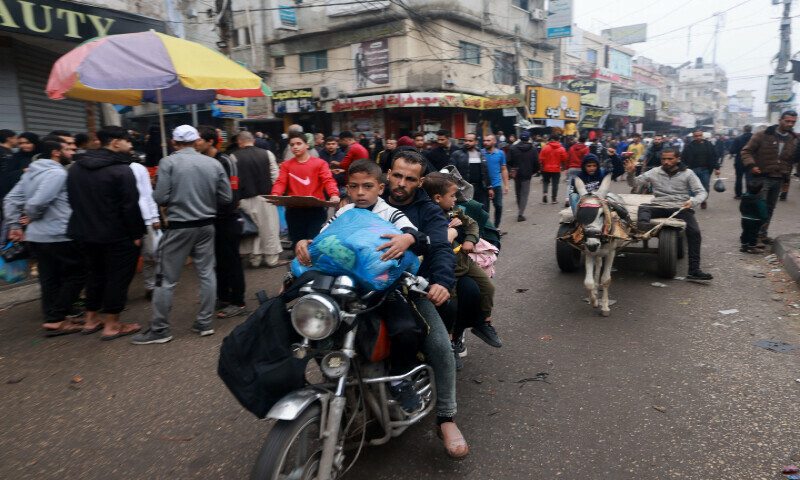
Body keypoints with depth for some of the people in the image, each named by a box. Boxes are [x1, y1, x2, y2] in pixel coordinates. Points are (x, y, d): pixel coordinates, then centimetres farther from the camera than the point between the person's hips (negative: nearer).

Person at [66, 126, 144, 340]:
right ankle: (111, 326, 9)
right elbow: (130, 206, -20)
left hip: (86, 233, 8)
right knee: (118, 278, 3)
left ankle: (91, 319, 31)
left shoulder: (76, 168, 9)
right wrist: (137, 234, -12)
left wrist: (85, 224, 18)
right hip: (118, 236, -8)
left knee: (95, 274, 21)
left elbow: (72, 201, 14)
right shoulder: (121, 170, -17)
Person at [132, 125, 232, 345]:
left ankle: (160, 329, 14)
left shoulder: (168, 162, -9)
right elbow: (226, 197, 1)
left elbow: (160, 198, -13)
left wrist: (176, 200, 9)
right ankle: (205, 322, 20)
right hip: (206, 225, 4)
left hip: (178, 227, -3)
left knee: (166, 279, 6)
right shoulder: (213, 163, 0)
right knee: (206, 273, 12)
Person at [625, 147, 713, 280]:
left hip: (681, 208, -1)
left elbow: (701, 192, 4)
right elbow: (634, 183, 10)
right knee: (643, 207, -31)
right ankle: (642, 224, -68)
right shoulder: (655, 173, 12)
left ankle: (694, 269, -23)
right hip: (659, 207, 1)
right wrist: (631, 173, -12)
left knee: (694, 232, -24)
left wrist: (692, 202, -18)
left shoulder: (687, 173, 9)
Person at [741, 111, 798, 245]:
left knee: (770, 208, 12)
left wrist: (786, 178, 13)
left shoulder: (793, 140, 10)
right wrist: (751, 165, -22)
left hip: (779, 180, 6)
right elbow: (747, 151, -6)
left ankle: (762, 234, 21)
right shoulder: (763, 135, -7)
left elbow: (792, 160, 19)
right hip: (762, 177, -6)